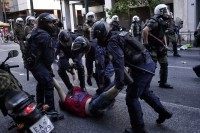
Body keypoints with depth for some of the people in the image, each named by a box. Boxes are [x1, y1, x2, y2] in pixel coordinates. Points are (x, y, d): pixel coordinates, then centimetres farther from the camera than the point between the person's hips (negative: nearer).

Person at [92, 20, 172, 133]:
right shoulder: (119, 36, 16)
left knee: (131, 98, 5)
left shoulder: (112, 43, -12)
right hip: (150, 64, 9)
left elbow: (119, 62, -25)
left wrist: (119, 84, -22)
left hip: (142, 69, -9)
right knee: (144, 92, 29)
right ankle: (163, 112, 37)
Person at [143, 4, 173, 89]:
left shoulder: (163, 23, 9)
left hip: (160, 48, 9)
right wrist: (146, 43, -30)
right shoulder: (154, 21, -20)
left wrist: (165, 45, 14)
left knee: (164, 65, 13)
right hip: (152, 48, -9)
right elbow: (145, 31, -37)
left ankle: (163, 83, 26)